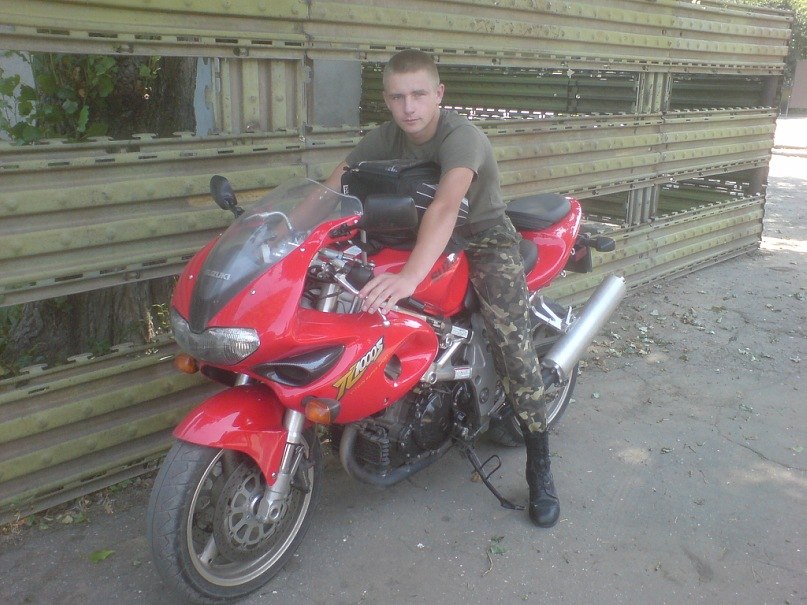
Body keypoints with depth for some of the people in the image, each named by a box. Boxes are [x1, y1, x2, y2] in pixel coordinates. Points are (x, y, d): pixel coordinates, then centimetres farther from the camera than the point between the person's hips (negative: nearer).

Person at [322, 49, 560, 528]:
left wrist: (411, 276, -57)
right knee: (367, 295, -9)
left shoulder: (461, 136, -25)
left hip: (484, 236, -6)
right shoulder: (385, 138, -4)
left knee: (511, 337, -20)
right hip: (420, 235, 6)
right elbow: (331, 188, -9)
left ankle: (540, 468, -7)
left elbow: (446, 206, -43)